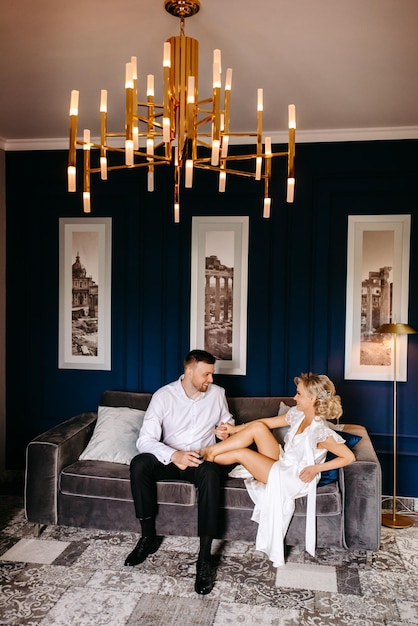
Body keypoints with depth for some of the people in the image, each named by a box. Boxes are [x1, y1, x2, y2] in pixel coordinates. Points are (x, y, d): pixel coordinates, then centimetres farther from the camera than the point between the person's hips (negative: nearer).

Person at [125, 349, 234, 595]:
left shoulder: (217, 393, -2)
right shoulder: (163, 396, -10)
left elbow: (227, 421, 18)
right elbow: (145, 440, -17)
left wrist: (225, 430, -8)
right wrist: (174, 455, -34)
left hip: (203, 460, 0)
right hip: (170, 459, 1)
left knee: (211, 473, -36)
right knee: (139, 464, -30)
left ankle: (204, 557, -30)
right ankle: (148, 537, -11)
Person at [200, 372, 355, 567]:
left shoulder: (321, 432, -24)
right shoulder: (297, 414, -2)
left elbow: (349, 457, -20)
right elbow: (269, 422, 6)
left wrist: (316, 468, -20)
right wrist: (236, 429, 4)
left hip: (295, 478, -7)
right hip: (282, 465, 7)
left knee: (240, 453, -14)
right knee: (257, 427, -14)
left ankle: (207, 457, 13)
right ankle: (209, 451, -8)